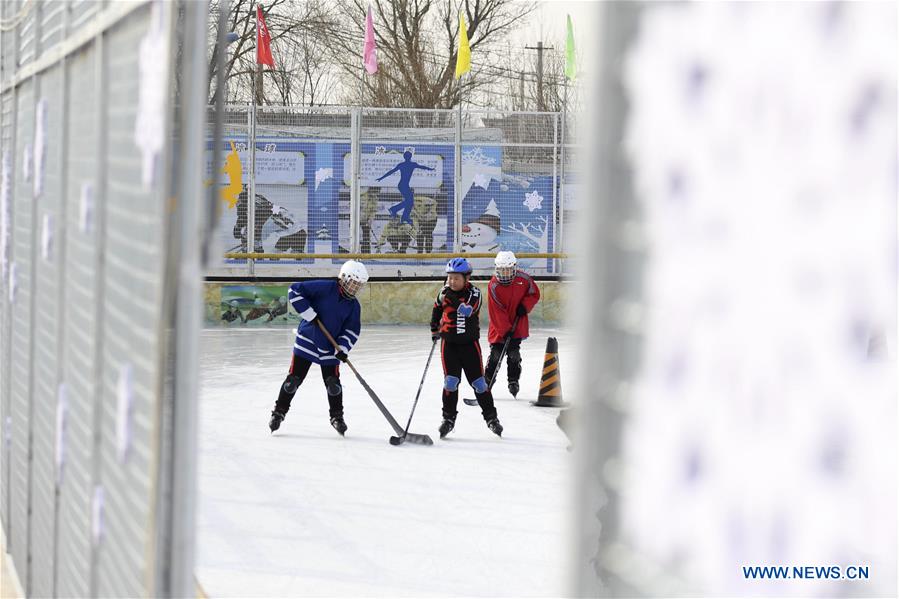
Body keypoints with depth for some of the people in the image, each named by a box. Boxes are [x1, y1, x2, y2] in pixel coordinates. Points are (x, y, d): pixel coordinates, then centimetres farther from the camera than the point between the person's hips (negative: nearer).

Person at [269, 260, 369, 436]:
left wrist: (342, 348, -14)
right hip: (307, 341, -4)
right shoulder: (324, 288, -17)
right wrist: (310, 314, -20)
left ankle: (337, 416, 20)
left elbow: (352, 330, 2)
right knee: (294, 379, -1)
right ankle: (279, 412, 11)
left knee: (333, 383, 2)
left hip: (330, 349, 4)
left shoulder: (353, 306, -1)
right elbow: (295, 291, -18)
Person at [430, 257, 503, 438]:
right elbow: (437, 308, 20)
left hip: (469, 342, -2)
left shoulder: (474, 293, -11)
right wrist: (434, 329, 18)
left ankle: (491, 417, 14)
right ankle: (448, 418, 6)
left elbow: (468, 310, -30)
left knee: (478, 381, 2)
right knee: (450, 381, -5)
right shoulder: (445, 291, 1)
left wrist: (452, 298, -34)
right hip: (449, 342, 2)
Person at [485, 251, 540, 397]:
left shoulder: (523, 279, -10)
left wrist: (525, 306, -12)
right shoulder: (493, 286, -18)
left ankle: (513, 381, 13)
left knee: (514, 353, 0)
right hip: (499, 325, -1)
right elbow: (496, 311, -18)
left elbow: (534, 294, 7)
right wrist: (505, 330, -23)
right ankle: (488, 380, 12)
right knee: (495, 353, -2)